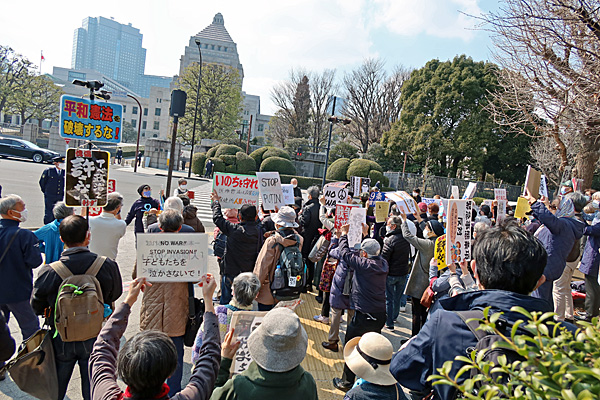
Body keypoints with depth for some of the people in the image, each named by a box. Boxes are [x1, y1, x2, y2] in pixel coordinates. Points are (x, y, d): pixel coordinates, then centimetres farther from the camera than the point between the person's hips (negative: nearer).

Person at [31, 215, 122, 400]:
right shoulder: (107, 265, -19)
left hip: (61, 340, 0)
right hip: (95, 338, 0)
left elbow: (37, 306, -4)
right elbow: (114, 295, -2)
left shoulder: (49, 271, -20)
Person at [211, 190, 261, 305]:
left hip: (231, 273, -3)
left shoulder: (233, 229, -16)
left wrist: (216, 202, 10)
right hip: (249, 274, 4)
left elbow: (217, 218, -3)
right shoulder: (258, 231, -6)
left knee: (225, 302, 11)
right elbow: (259, 253, 2)